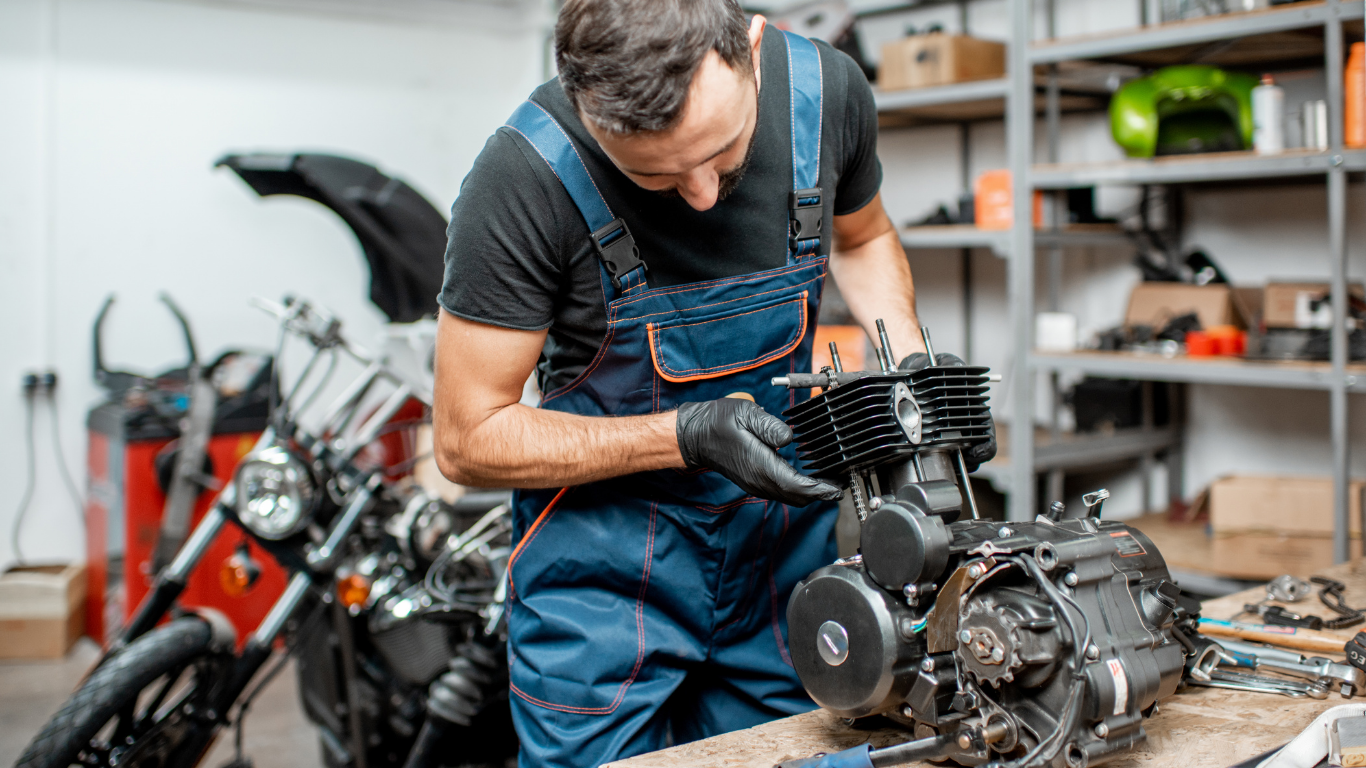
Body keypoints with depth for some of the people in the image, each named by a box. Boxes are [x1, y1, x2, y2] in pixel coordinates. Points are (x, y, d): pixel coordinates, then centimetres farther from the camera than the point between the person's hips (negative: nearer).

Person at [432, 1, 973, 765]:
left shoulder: (827, 91, -13)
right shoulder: (522, 179, -25)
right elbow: (470, 439, -17)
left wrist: (910, 360, -8)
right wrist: (686, 436, -27)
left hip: (785, 534, 4)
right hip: (606, 568, -3)